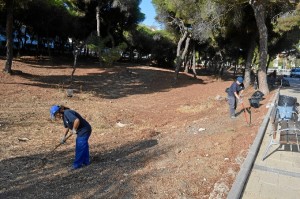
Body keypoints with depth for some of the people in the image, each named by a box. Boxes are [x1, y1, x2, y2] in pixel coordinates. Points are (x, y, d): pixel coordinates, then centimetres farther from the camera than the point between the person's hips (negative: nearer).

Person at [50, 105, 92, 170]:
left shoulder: (67, 113, -22)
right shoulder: (64, 116, 9)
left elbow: (77, 120, -37)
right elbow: (67, 127, 23)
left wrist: (74, 129, -23)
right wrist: (64, 137, 19)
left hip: (84, 130, -10)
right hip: (81, 131, 10)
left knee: (80, 148, -3)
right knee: (83, 147, 18)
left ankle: (77, 164, 7)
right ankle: (85, 162, 30)